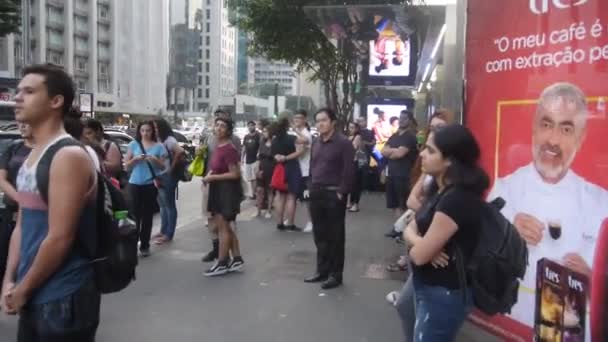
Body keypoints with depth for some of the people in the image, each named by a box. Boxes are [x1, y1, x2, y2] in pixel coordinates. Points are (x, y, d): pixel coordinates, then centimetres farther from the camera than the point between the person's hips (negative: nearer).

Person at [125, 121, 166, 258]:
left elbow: (163, 166, 4)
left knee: (147, 215, 4)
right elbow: (127, 165, 7)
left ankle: (144, 246, 10)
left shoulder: (159, 147, 3)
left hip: (151, 184, 0)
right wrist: (135, 159, -12)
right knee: (135, 214, -2)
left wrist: (155, 160, -14)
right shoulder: (133, 144, 6)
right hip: (135, 184, 0)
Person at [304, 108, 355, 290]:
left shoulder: (343, 143, -10)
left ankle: (335, 274, 12)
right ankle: (322, 271, 25)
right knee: (320, 235, 13)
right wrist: (311, 187, 11)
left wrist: (341, 192, -16)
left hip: (334, 195, -7)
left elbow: (348, 170, -14)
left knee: (335, 236, 2)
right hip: (316, 193, 7)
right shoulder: (316, 143, 13)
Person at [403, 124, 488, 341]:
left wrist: (416, 245, -3)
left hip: (444, 295, -9)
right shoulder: (440, 191, 6)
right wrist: (421, 242, -15)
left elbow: (419, 255, -25)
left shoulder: (456, 199, -26)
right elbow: (410, 229, 7)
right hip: (427, 288, 9)